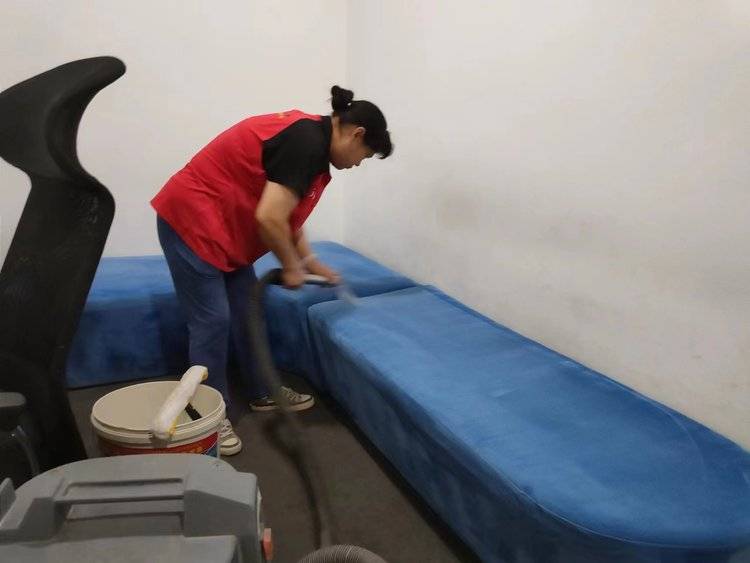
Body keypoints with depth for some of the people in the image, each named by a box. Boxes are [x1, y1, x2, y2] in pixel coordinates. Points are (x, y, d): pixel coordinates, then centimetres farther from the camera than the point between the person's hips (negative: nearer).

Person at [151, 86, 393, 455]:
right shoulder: (308, 143, -22)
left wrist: (310, 262, 16)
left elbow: (289, 215, 18)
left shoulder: (308, 138, 10)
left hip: (223, 227, 10)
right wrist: (291, 266, -12)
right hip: (191, 220, -10)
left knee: (246, 312, 14)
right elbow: (269, 218, -28)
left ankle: (262, 393, 29)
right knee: (213, 320, -4)